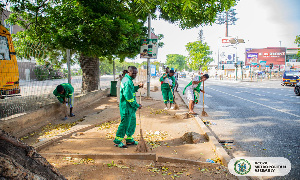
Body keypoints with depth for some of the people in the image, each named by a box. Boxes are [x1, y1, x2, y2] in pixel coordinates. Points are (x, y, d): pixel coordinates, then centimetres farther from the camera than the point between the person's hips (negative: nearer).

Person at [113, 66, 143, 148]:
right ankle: (117, 141, 8)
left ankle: (129, 140, 29)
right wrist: (137, 105, -15)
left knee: (132, 122, 18)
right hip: (127, 107, -11)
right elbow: (129, 97, -23)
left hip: (130, 107, 11)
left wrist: (138, 87, 8)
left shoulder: (126, 79, 12)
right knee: (125, 124, -3)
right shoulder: (127, 81, -21)